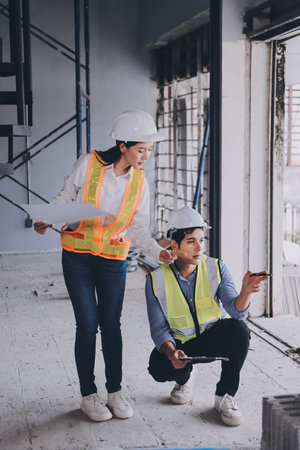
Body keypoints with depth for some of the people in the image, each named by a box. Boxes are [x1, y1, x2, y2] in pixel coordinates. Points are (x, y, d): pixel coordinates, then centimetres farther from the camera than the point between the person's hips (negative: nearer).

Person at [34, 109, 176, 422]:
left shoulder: (139, 182, -2)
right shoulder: (89, 164, -11)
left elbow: (137, 229, 1)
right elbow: (65, 198, 0)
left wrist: (157, 251, -15)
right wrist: (46, 221, -17)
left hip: (113, 259, 2)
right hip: (77, 255, -2)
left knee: (111, 324, 5)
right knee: (88, 325, -2)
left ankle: (115, 391, 20)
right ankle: (88, 395, 13)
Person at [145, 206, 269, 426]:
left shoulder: (216, 268, -12)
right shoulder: (156, 280, -13)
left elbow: (236, 311, -22)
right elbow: (159, 329, -13)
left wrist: (246, 291, -45)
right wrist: (171, 352, -34)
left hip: (215, 337, 0)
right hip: (179, 342, 0)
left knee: (239, 330, -33)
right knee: (159, 367, -31)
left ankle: (225, 395, -10)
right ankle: (184, 376, 10)